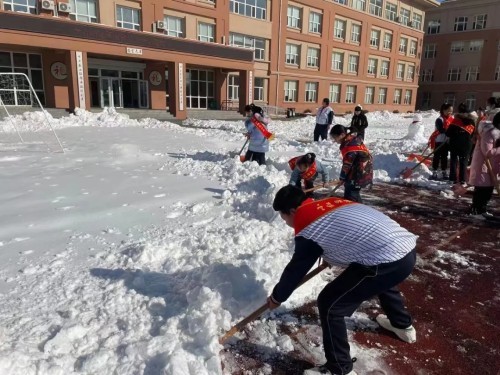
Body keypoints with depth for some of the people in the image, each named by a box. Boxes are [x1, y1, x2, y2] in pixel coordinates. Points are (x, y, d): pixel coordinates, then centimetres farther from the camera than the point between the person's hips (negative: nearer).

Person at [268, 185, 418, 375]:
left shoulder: (308, 229, -7)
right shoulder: (330, 203, 17)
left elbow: (295, 269, 4)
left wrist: (277, 297, 21)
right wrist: (330, 254, 51)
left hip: (388, 261, -10)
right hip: (407, 246, 10)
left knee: (329, 305, 1)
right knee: (383, 280, 42)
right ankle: (403, 325, 63)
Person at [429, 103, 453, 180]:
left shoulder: (451, 119, 10)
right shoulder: (440, 119, -13)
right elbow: (441, 130, -24)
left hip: (447, 141, 7)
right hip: (439, 141, -7)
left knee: (444, 157, 13)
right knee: (437, 156, -1)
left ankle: (444, 172, 21)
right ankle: (434, 172, 5)